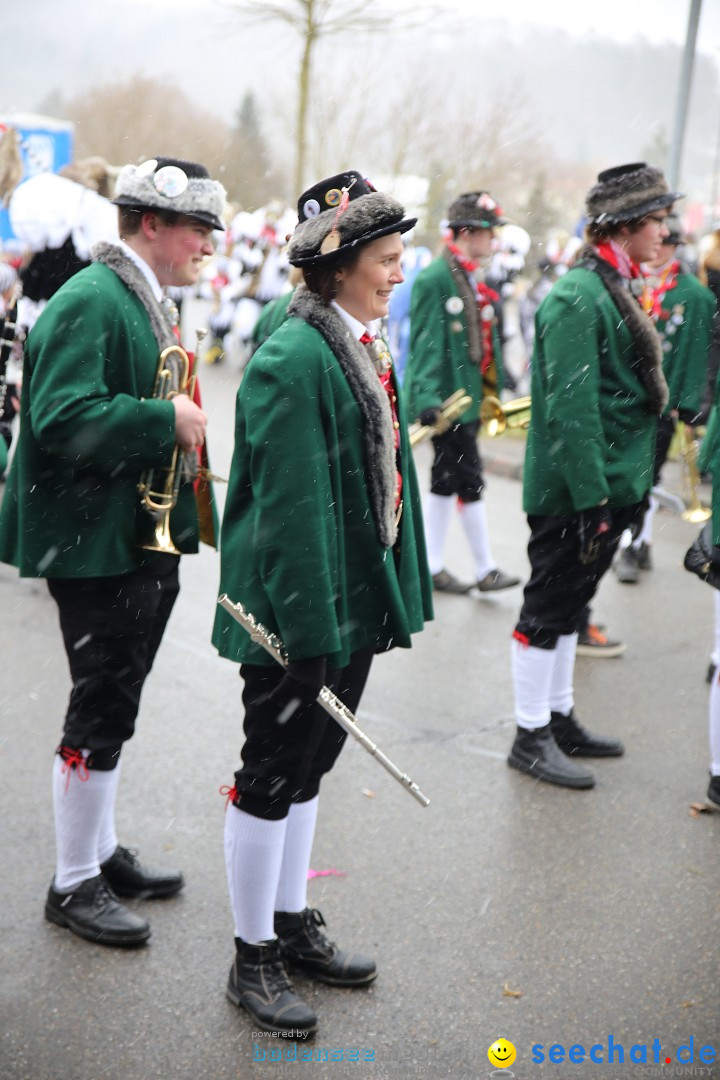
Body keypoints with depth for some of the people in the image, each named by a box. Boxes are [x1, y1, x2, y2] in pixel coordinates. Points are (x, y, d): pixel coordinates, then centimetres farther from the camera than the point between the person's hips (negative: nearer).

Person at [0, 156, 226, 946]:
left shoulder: (142, 301, 15)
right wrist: (167, 421, -22)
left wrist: (181, 426, 7)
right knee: (101, 711, -1)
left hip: (143, 539, 10)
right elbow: (65, 417, -28)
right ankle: (73, 884, 14)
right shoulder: (89, 302, -17)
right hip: (94, 544, -10)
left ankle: (102, 851, 33)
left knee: (114, 704, 19)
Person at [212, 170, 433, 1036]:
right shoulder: (293, 361, -19)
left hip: (353, 600, 9)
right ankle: (253, 958, 20)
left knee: (307, 767, 19)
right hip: (296, 609, -9)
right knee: (271, 777, 4)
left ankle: (291, 923, 35)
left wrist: (395, 593, 15)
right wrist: (308, 627, -22)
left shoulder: (363, 346, 10)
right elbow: (291, 508, -22)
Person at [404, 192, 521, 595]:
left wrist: (495, 386, 16)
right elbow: (426, 343, -19)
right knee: (470, 480, -4)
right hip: (448, 396, -9)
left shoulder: (476, 281, 14)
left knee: (446, 480, 13)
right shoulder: (435, 279, -14)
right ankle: (486, 568, 6)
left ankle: (432, 565, 20)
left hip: (469, 394, 9)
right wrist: (427, 396, -26)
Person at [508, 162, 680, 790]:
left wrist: (633, 485, 18)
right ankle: (531, 737, 14)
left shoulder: (615, 288, 13)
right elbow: (571, 409, -23)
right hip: (572, 493, -9)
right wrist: (591, 497, -24)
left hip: (610, 485, 9)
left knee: (568, 605, 18)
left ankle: (560, 719, 30)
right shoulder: (579, 297, -18)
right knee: (549, 608, 2)